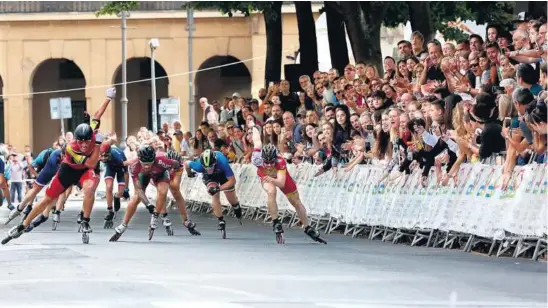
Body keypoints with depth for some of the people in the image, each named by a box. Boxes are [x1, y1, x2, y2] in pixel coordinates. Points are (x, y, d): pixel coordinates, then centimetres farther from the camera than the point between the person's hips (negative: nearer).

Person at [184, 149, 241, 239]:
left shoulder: (222, 162, -45)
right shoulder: (199, 165, -41)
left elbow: (232, 181, -35)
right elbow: (186, 163, -17)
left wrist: (219, 188, -44)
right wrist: (189, 174, 3)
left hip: (222, 173, 0)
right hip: (209, 177, 0)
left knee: (231, 197, 7)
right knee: (215, 197, -22)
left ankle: (237, 209, 43)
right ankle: (221, 223, -11)